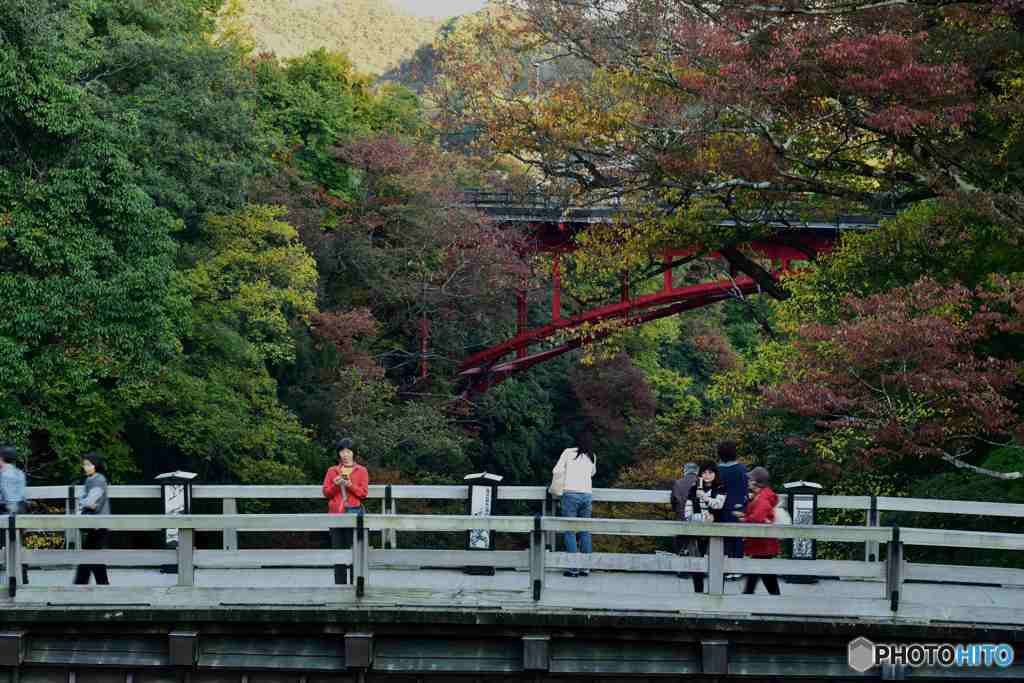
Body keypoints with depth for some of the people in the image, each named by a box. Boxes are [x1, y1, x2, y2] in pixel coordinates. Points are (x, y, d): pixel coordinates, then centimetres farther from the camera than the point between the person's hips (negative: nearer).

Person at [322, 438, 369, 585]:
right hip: (336, 513, 3)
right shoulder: (332, 471, 14)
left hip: (354, 513, -3)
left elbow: (364, 493, 1)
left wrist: (350, 485, -14)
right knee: (338, 549, 1)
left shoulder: (361, 471, 7)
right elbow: (326, 493, 10)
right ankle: (340, 584, 4)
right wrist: (335, 486, -9)